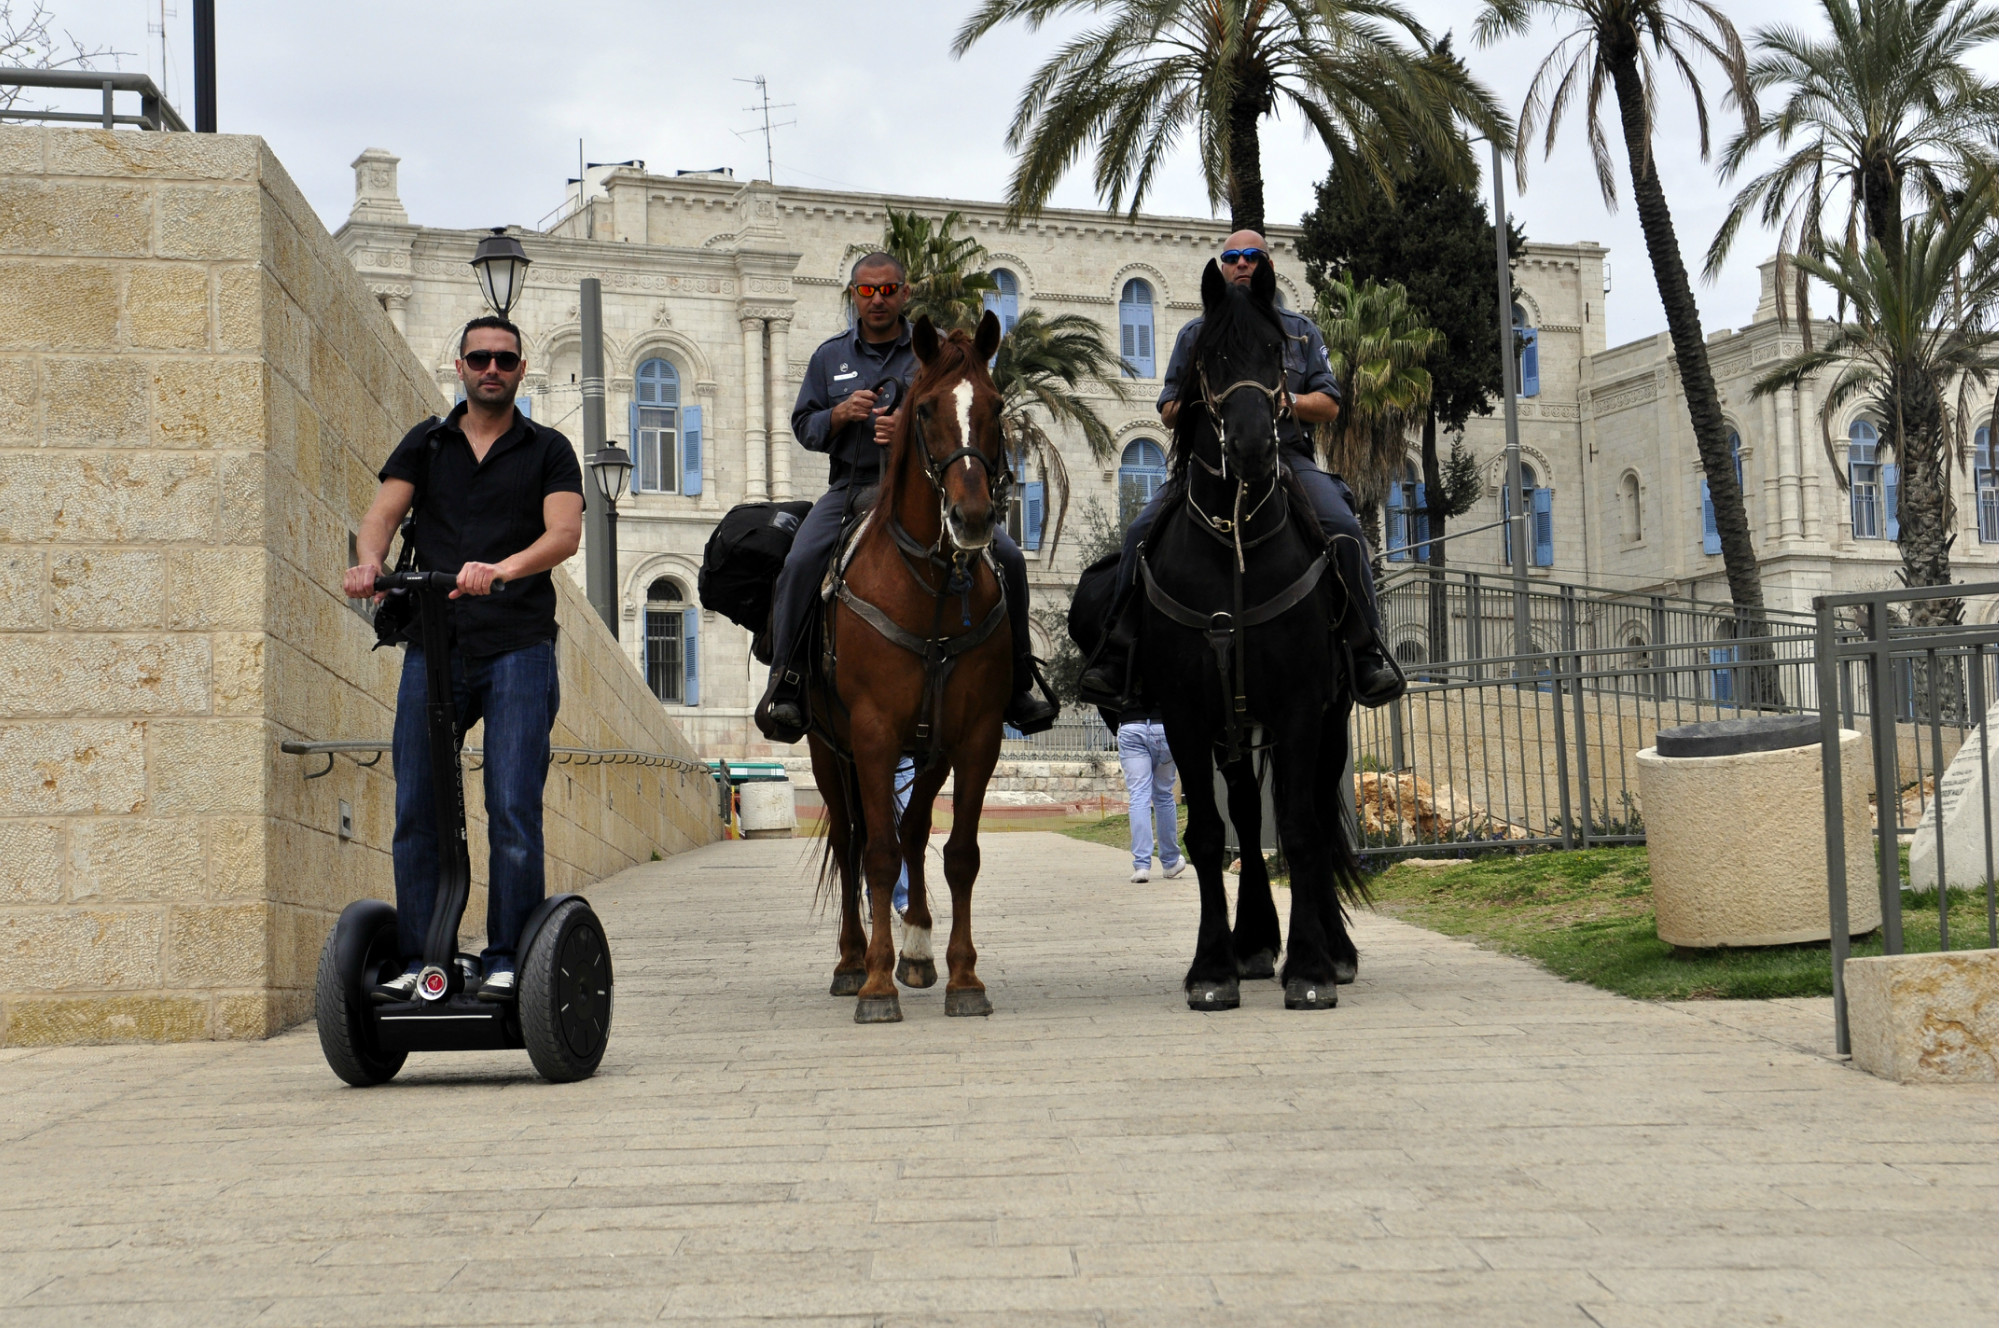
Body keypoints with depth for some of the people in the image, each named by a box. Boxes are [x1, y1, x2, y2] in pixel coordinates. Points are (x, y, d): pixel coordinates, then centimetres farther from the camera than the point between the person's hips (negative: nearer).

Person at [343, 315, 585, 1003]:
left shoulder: (548, 450, 9)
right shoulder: (425, 444, 16)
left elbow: (564, 533, -7)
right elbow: (382, 513, 2)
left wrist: (501, 570, -27)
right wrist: (369, 561, -21)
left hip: (518, 648, -2)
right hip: (432, 648, 3)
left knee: (513, 810, -8)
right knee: (415, 810, 0)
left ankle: (506, 961, -1)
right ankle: (417, 960, 7)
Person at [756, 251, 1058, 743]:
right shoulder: (830, 356, 14)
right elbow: (804, 426, 15)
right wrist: (840, 414, -8)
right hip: (853, 486, 1)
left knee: (1007, 557, -17)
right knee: (800, 562, -26)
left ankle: (1015, 687, -4)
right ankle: (785, 682, -15)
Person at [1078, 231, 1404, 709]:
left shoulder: (1301, 331, 19)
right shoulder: (1195, 334, 21)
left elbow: (1329, 406, 12)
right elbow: (1169, 412, 19)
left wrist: (1281, 401, -9)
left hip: (1287, 455, -1)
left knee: (1343, 530, -28)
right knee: (1143, 532, -23)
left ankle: (1367, 653, -18)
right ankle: (1117, 654, -16)